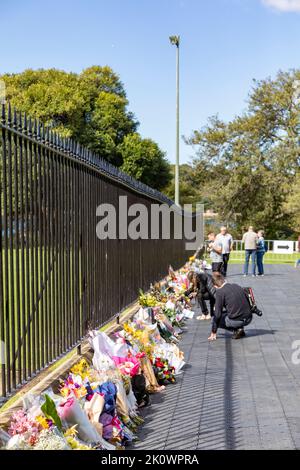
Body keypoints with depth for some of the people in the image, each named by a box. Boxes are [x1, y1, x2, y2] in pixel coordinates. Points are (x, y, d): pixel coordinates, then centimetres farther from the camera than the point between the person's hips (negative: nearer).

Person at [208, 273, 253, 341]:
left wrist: (213, 333, 2)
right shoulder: (237, 286, 11)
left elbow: (218, 314, -7)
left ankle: (237, 329, 1)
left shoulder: (220, 292, -7)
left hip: (236, 321, -7)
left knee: (215, 319, 15)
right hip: (249, 319, 7)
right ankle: (240, 328, 14)